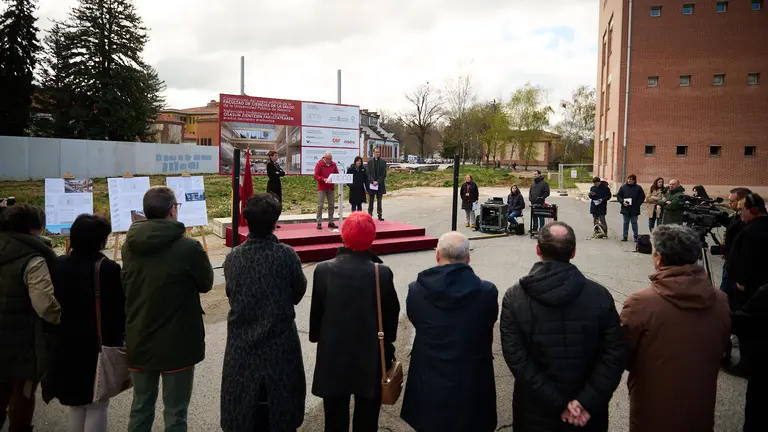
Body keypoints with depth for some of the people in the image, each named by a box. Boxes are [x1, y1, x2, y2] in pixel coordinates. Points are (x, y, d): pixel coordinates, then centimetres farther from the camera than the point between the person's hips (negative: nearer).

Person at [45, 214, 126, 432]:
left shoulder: (58, 266, 2)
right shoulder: (108, 268, -16)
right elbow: (118, 311, -14)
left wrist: (58, 337, 17)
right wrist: (118, 342, -2)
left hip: (66, 345, 6)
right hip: (98, 346, -6)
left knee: (76, 406, 20)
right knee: (97, 407, 7)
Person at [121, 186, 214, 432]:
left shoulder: (129, 245, -3)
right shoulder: (188, 248, -20)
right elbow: (206, 284, -3)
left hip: (138, 342, 5)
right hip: (177, 345, -5)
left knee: (140, 408, 20)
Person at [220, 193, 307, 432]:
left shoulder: (232, 258, -10)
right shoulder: (286, 255, -17)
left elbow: (231, 295, 0)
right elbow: (299, 292, -4)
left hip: (242, 345, 2)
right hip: (280, 345, -2)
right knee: (281, 410, 17)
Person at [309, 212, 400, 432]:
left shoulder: (324, 270, -14)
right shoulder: (382, 273, -16)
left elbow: (316, 313, -5)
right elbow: (391, 314, -5)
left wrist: (317, 338, 13)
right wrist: (387, 346, 11)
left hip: (333, 357, 1)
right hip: (370, 358, 0)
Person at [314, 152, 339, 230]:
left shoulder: (333, 164, 10)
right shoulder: (319, 164, -4)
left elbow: (337, 174, 14)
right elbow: (316, 176, -9)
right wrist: (324, 179, -24)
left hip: (331, 188, 5)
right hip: (322, 188, -5)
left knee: (332, 205, 6)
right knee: (320, 205, -5)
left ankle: (331, 222, 14)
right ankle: (319, 223, -2)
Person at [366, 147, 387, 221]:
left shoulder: (383, 162, 3)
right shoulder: (370, 162, 5)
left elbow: (384, 174, -2)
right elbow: (368, 173, 1)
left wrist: (378, 182, -11)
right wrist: (373, 181, -13)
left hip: (380, 184, 0)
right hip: (371, 184, 0)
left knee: (379, 200, 6)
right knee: (371, 200, 6)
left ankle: (379, 215, 9)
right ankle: (370, 214, 11)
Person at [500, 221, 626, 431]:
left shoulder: (514, 298, -13)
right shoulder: (600, 295, -10)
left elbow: (517, 359, -17)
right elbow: (615, 355, -13)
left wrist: (559, 404, -14)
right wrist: (587, 402, -14)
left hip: (535, 412, -1)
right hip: (587, 413, 1)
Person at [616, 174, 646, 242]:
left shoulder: (638, 188, -1)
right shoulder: (623, 187, 2)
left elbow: (642, 197, 3)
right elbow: (618, 196, 6)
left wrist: (637, 204, -9)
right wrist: (622, 201, -11)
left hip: (634, 209, -1)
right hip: (625, 209, 1)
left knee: (634, 222, 5)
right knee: (626, 222, 8)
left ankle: (636, 236, 14)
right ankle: (625, 236, 14)